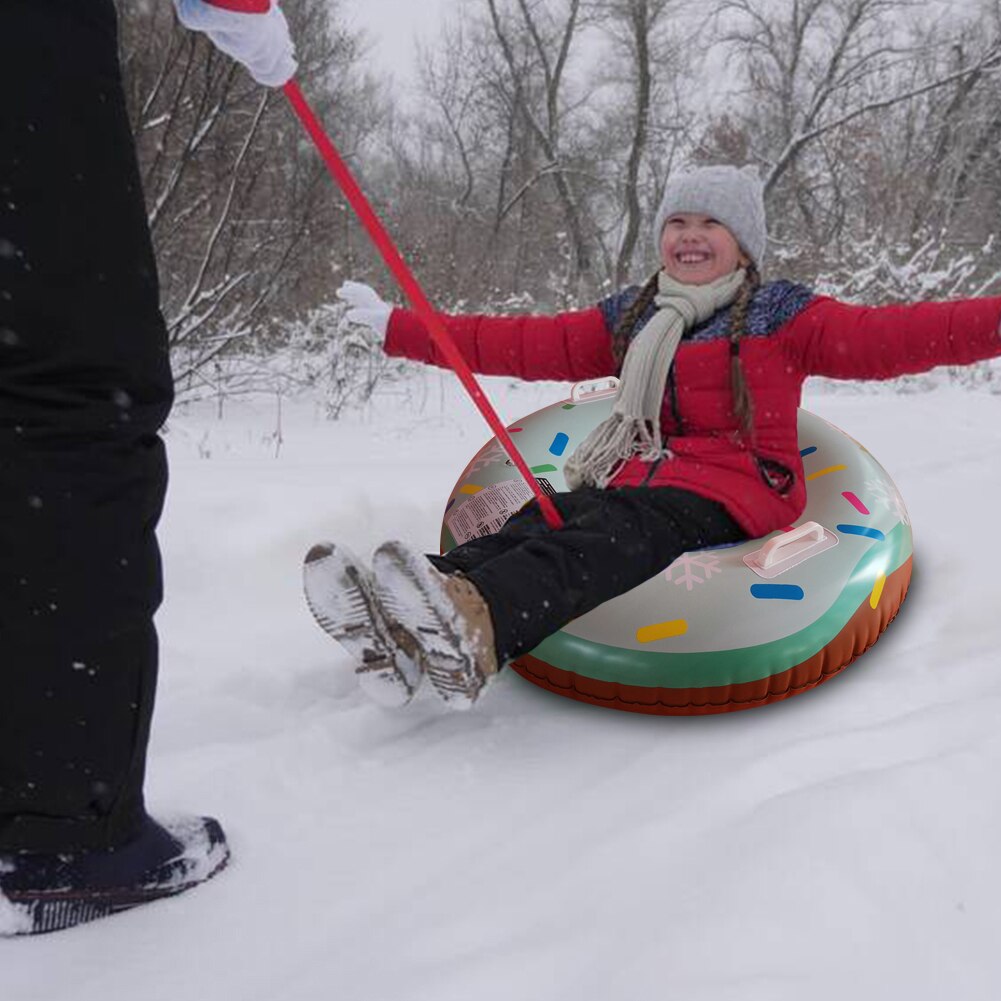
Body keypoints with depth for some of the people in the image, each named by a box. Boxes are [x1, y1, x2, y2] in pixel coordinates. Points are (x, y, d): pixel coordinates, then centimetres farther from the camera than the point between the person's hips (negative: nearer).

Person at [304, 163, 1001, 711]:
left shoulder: (780, 314, 9)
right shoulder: (626, 320, 20)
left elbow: (883, 338, -3)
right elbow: (529, 345, 17)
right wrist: (396, 327, 15)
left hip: (739, 489, -4)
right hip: (641, 479, 4)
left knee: (628, 526, -36)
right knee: (548, 517, -28)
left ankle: (472, 624, -63)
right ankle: (405, 633, -53)